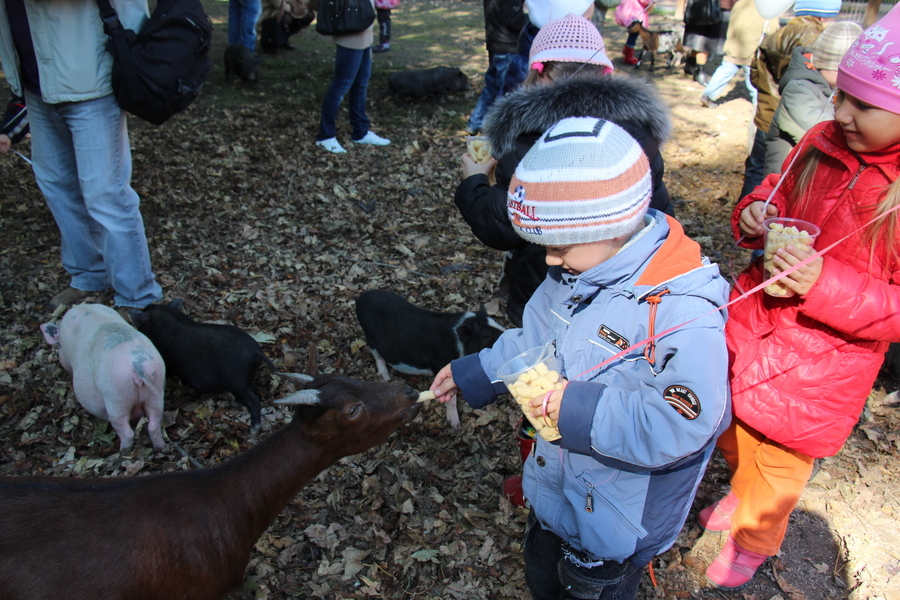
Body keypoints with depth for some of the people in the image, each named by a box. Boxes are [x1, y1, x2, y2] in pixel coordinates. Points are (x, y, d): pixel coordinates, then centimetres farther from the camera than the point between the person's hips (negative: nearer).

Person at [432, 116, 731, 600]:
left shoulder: (683, 312, -33)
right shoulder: (574, 274, -9)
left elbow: (679, 426, -36)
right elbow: (534, 340, 7)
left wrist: (580, 409, -35)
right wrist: (471, 373, 8)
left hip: (619, 520, -7)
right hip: (554, 487, 7)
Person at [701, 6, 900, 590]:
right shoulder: (825, 141, -9)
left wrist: (826, 285, -33)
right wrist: (755, 212, -12)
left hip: (818, 369, -5)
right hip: (749, 326, 5)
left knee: (776, 468, 19)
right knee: (734, 435, 28)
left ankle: (754, 540, 52)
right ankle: (744, 494, 62)